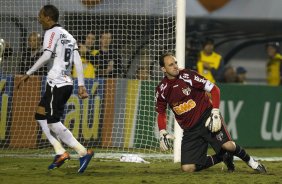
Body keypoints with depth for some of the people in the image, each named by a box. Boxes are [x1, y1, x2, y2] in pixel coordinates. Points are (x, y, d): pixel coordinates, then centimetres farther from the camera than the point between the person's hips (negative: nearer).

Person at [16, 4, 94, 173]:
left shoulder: (52, 32, -5)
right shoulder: (68, 35, 20)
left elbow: (46, 56, -19)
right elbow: (78, 61, 13)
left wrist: (28, 74, -16)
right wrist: (81, 85, 10)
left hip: (57, 83, -9)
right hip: (67, 83, 9)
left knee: (53, 121, -8)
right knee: (41, 115, 16)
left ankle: (83, 152, -15)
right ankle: (60, 152, 8)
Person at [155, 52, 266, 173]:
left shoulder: (187, 76, -11)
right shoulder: (161, 89, 0)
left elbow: (214, 89, -9)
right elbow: (161, 113, 14)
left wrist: (215, 113, -19)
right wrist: (162, 133, -2)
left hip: (206, 117, -4)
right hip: (189, 130, 4)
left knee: (227, 145, -28)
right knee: (187, 168, -9)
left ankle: (250, 161, 3)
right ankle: (223, 157, 13)